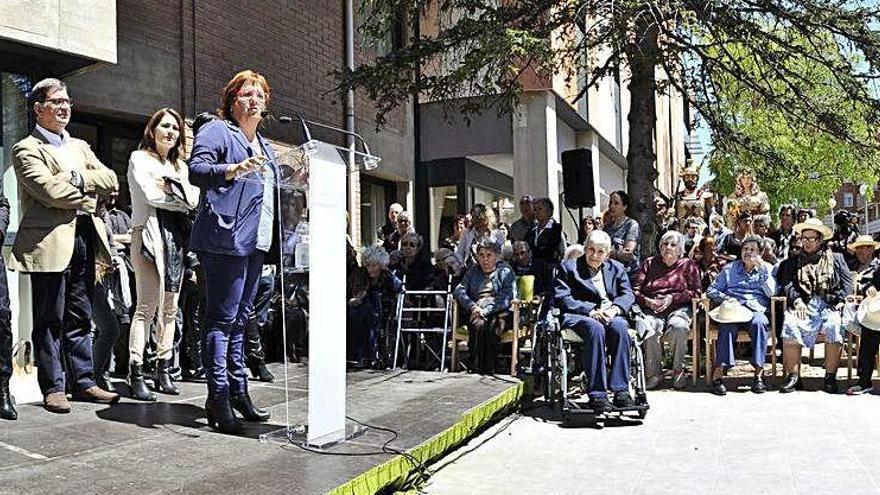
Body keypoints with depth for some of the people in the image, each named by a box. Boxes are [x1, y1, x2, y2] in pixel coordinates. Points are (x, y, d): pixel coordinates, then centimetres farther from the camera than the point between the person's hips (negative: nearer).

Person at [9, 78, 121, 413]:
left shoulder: (79, 146, 21)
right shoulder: (27, 149, -1)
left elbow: (111, 181, 8)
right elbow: (50, 191, -15)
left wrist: (77, 177, -7)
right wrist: (89, 194, -2)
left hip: (84, 237, 6)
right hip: (51, 242, -6)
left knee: (80, 317, 10)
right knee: (50, 320, 1)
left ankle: (83, 382, 17)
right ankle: (53, 388, 8)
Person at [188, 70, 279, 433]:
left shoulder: (263, 145, 25)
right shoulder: (216, 132, 0)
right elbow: (196, 170, -16)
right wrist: (234, 169, -31)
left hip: (255, 243, 9)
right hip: (225, 240, -9)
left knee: (239, 320, 13)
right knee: (222, 319, -8)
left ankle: (238, 392, 20)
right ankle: (218, 397, -5)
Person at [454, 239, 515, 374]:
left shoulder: (505, 271, 11)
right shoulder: (473, 271, 23)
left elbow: (507, 297, -4)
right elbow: (459, 290, 9)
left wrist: (486, 311, -16)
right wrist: (473, 307, -11)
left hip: (499, 312, -2)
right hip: (477, 311, 2)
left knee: (489, 325, -35)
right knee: (478, 324, -33)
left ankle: (488, 367, -33)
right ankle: (476, 367, -34)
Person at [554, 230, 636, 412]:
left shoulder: (617, 268, 21)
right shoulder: (568, 268, 8)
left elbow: (628, 295, 11)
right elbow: (562, 298, -5)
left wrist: (615, 309, -13)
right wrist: (592, 312, -17)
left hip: (611, 316, 3)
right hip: (579, 317, -3)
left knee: (620, 327, -33)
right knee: (596, 328, -37)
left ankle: (621, 389, -30)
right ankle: (597, 394, -37)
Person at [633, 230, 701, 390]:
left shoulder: (688, 265, 16)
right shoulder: (649, 263, 19)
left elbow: (695, 291, 4)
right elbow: (635, 289, 11)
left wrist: (672, 298, -8)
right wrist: (647, 301, -8)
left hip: (678, 308, -1)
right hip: (652, 309, 1)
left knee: (678, 326, -36)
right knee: (645, 327, -34)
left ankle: (678, 369, -15)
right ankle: (654, 372, -21)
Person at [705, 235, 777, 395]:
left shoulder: (767, 269, 19)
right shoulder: (730, 268, 22)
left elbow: (772, 292, 2)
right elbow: (711, 290, 15)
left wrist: (761, 269, -2)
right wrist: (724, 298, -5)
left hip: (756, 310, 0)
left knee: (759, 323, -37)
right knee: (728, 325, -35)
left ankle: (759, 373, -36)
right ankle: (718, 372, -39)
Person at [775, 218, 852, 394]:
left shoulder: (836, 258, 20)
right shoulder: (793, 261, 21)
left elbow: (847, 282, 11)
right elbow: (786, 282, 9)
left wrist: (840, 301, -5)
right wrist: (796, 300, -9)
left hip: (829, 305, -1)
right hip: (804, 305, 1)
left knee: (834, 329, -32)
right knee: (789, 327, -29)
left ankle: (830, 377, -19)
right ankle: (793, 376, -19)